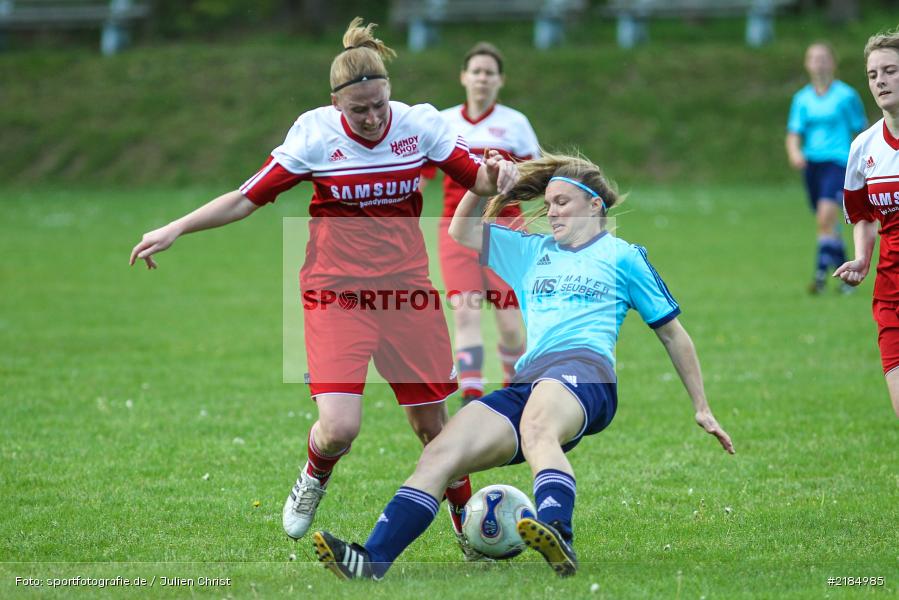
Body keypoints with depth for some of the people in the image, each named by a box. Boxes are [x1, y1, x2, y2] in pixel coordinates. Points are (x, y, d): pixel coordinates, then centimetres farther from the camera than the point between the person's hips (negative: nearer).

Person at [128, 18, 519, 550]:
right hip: (336, 294, -2)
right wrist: (175, 230, -8)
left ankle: (466, 516, 31)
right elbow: (248, 198, -3)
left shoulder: (421, 123, -4)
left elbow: (477, 178, 3)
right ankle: (314, 479, 20)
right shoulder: (315, 133, -9)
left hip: (406, 290, 2)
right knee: (339, 428, -16)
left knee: (432, 423, 5)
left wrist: (495, 174, -21)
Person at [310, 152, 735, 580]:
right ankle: (372, 560, -29)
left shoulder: (622, 256, 15)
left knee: (537, 428, -42)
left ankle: (557, 537, -68)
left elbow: (672, 333, 17)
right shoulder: (532, 252, 31)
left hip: (584, 370, -6)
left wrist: (701, 409, 17)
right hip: (526, 382, 6)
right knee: (440, 453, -17)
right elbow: (460, 235, 34)